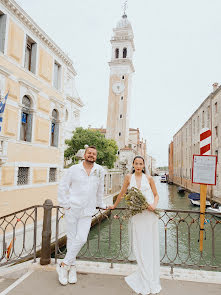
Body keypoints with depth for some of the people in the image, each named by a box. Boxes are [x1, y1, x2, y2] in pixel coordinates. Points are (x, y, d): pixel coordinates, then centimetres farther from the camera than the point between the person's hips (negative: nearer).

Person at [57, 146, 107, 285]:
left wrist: (100, 204, 23)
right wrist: (66, 204, -3)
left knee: (81, 239, -7)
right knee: (71, 238, 6)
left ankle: (64, 266, 12)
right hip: (72, 210, -1)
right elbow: (62, 186, 3)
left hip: (87, 211, 1)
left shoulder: (100, 170, 4)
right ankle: (72, 267, 23)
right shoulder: (74, 169, -1)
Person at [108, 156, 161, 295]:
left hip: (150, 214, 0)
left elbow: (156, 195, 13)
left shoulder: (149, 178, 6)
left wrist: (154, 205, -7)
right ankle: (147, 283, 14)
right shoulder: (129, 177, 8)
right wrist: (114, 206, 28)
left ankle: (150, 281, 21)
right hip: (136, 215, 0)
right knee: (139, 247, 0)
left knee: (150, 247, 5)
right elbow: (122, 193, 19)